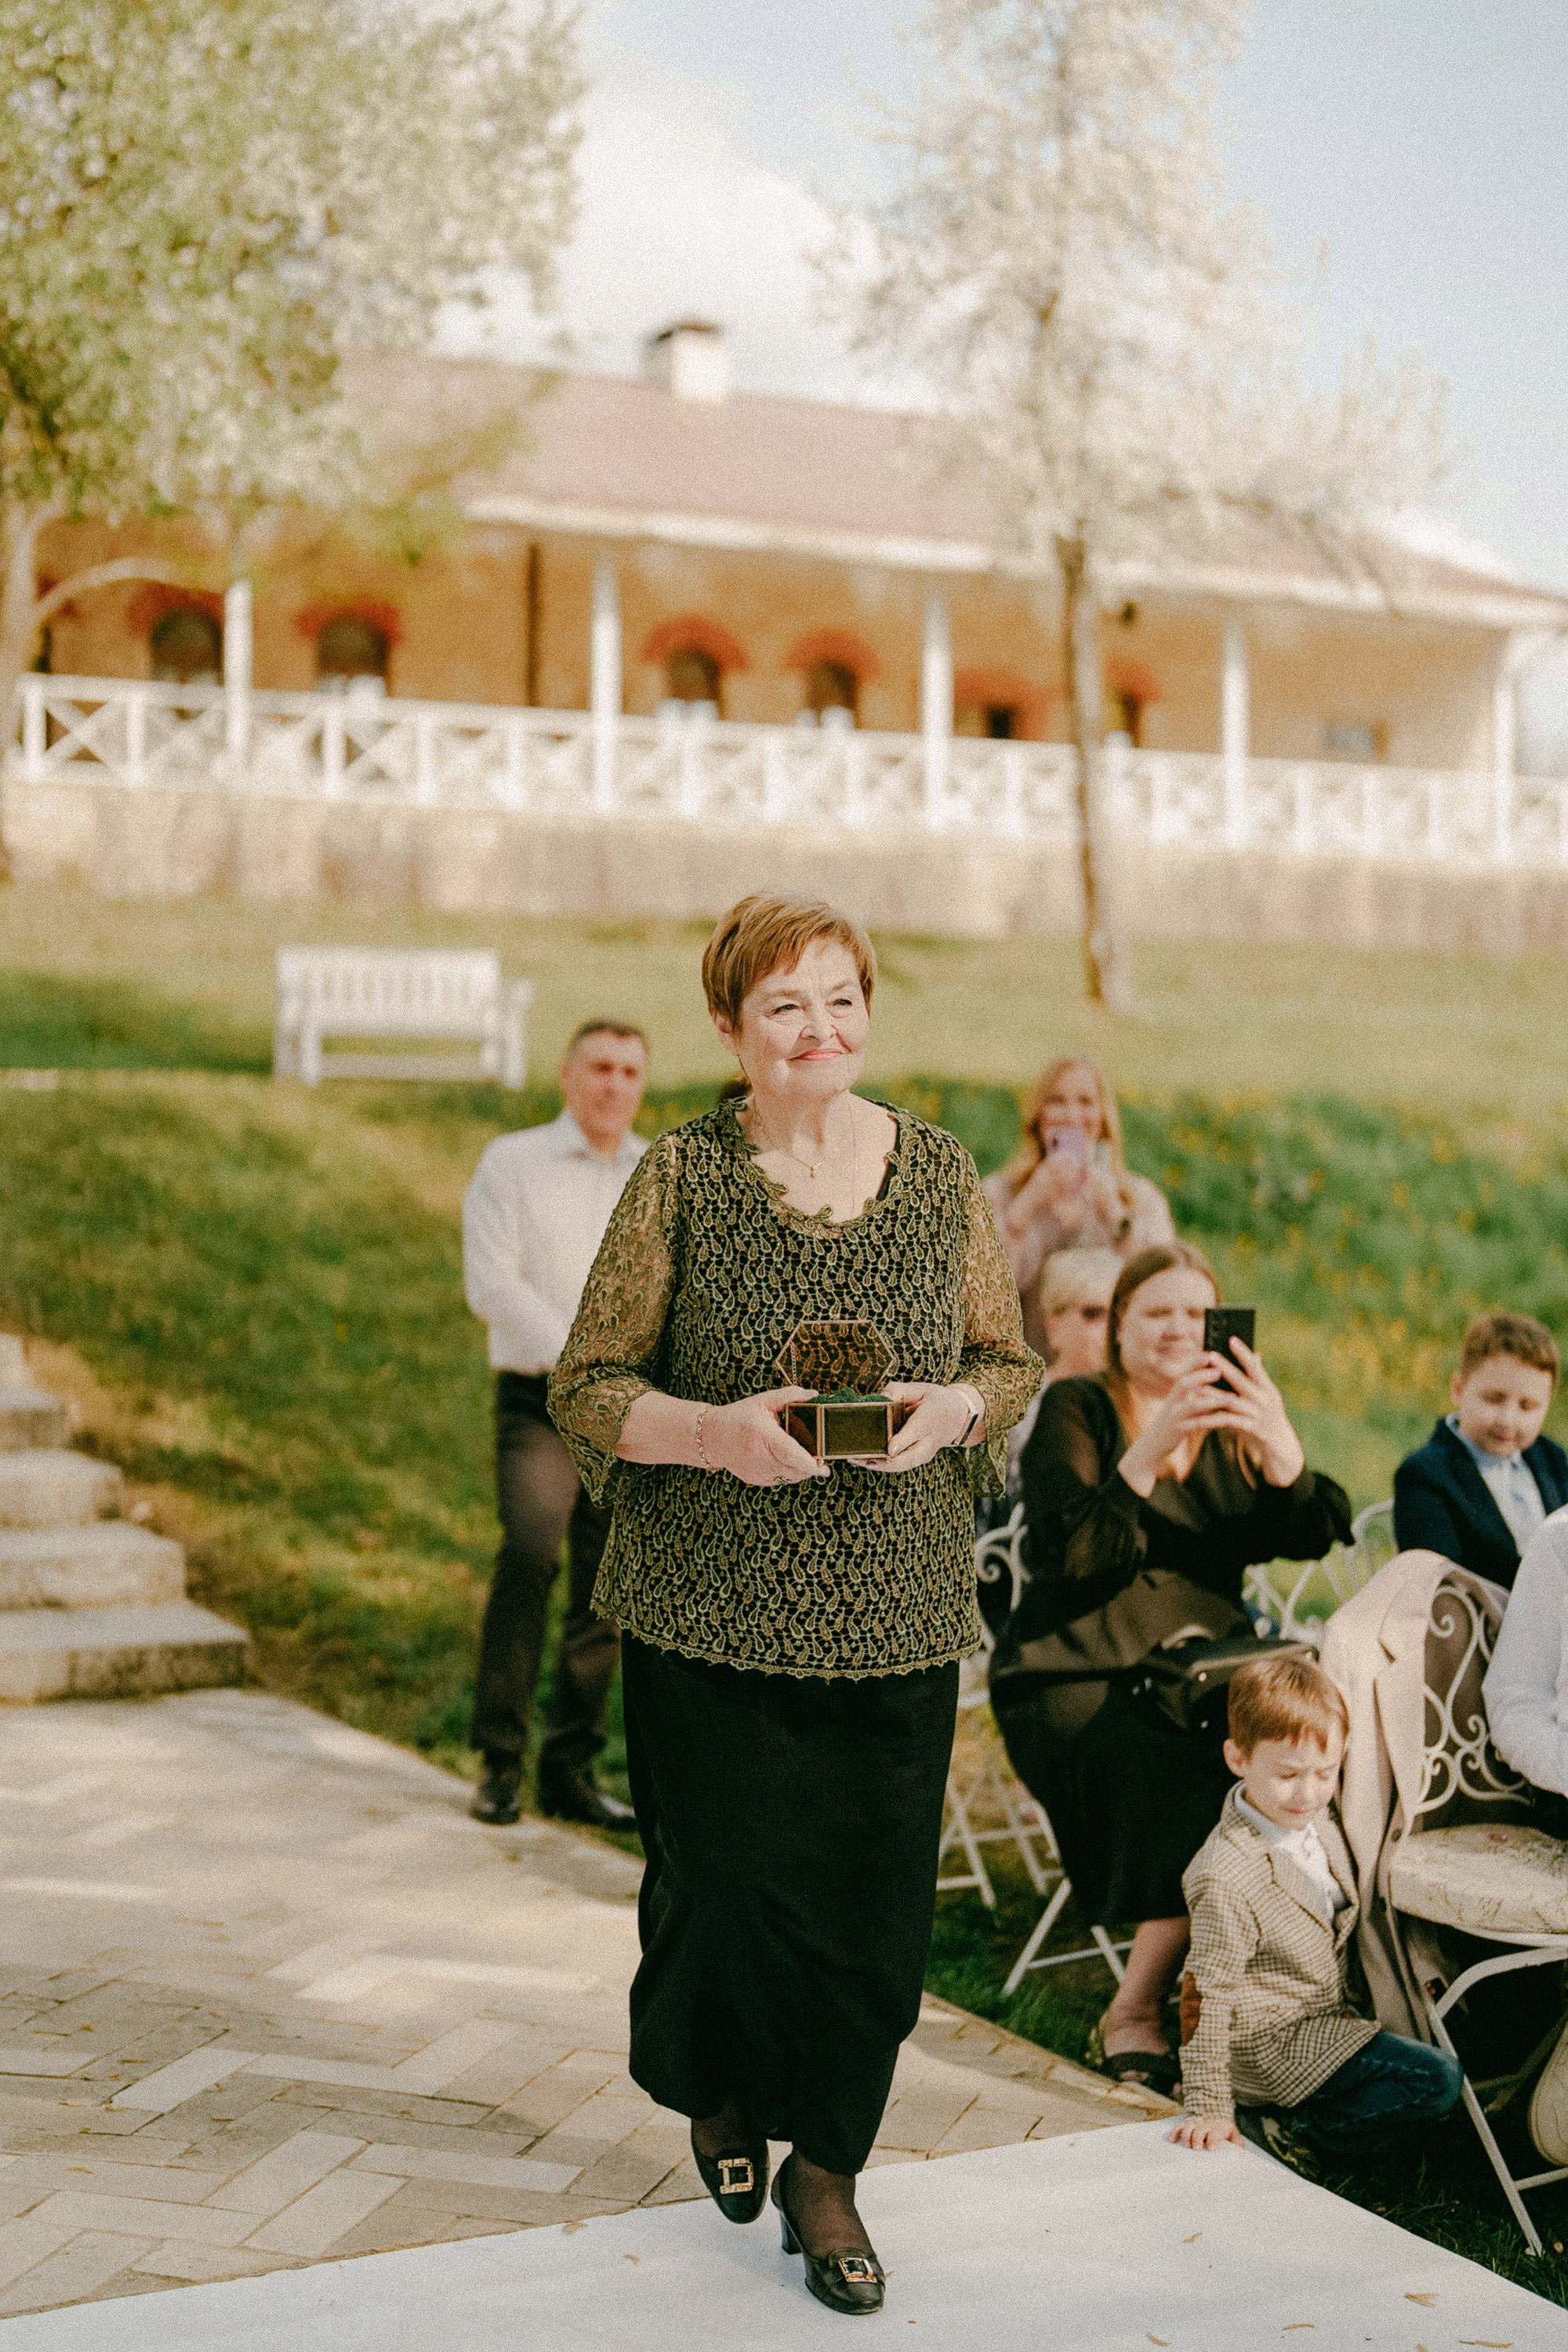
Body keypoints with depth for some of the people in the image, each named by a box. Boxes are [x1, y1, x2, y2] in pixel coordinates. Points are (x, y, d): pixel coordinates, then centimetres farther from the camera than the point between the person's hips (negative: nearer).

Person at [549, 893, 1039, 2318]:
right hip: (710, 1606, -2)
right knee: (723, 1870, 4)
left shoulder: (944, 1177, 5)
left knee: (874, 1889, 2)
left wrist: (953, 1408, -11)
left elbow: (1011, 1363, 11)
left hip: (895, 1611, 2)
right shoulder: (680, 1178, -2)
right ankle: (721, 2096, 36)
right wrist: (716, 1432, -20)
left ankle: (826, 2162, 22)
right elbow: (586, 1388, -2)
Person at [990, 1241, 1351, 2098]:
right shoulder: (1077, 1409, 3)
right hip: (1079, 1672, -4)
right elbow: (1069, 1558, -14)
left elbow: (1311, 1535, -4)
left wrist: (1281, 1445, -25)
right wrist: (1149, 1452, -27)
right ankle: (1137, 2013, -13)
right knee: (1198, 1778, -30)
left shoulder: (1234, 1423, 15)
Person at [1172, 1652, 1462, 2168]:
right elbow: (1206, 1996, -23)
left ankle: (1287, 2127, 13)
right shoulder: (1226, 1879, -28)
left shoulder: (1315, 1819, -4)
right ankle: (1289, 2133, -6)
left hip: (1325, 2015, 9)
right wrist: (1209, 2108, -20)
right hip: (1273, 2043, -9)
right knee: (1439, 2080, -16)